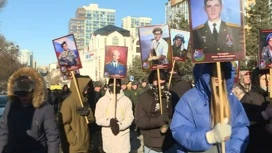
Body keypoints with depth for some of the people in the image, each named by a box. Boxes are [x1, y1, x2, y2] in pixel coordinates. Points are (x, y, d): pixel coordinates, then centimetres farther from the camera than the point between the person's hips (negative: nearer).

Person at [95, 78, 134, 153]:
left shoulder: (126, 100, 2)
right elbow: (98, 119, 0)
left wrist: (119, 125, -19)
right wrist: (109, 121, -19)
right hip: (108, 137, 1)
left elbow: (129, 118, -2)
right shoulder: (102, 100, 3)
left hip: (123, 136, 0)